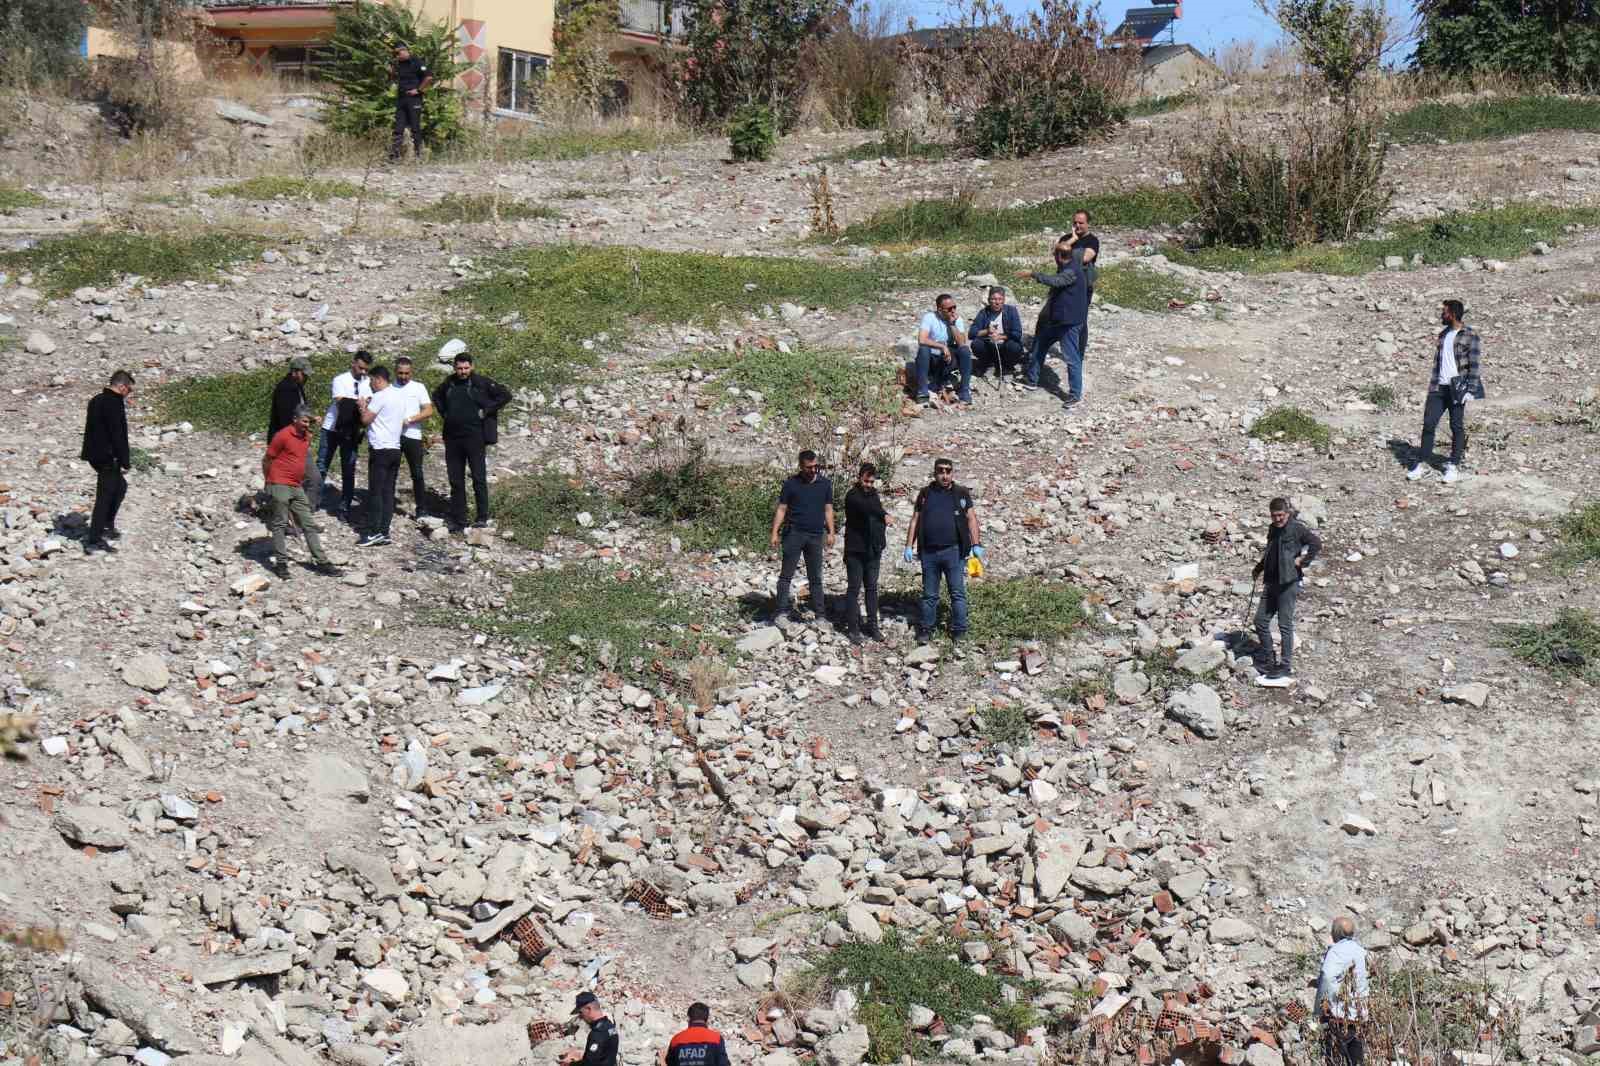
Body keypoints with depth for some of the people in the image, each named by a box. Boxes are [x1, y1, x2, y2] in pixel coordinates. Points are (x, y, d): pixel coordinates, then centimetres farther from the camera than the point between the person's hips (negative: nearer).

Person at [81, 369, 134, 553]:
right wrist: (125, 462, -16)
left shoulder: (96, 401, 13)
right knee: (105, 496, -4)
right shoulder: (114, 404, -18)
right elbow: (118, 436, -21)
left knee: (120, 486, 25)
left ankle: (108, 526, 28)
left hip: (94, 454, 10)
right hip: (108, 457, -10)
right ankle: (94, 540, -3)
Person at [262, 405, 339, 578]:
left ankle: (321, 561, 9)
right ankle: (281, 563, 3)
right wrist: (270, 481, 4)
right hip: (280, 486, -7)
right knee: (280, 524, -2)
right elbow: (266, 460, -6)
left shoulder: (307, 436, 9)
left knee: (309, 524, 7)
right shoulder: (283, 435, -12)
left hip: (297, 487, 7)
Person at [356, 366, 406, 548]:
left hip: (380, 449, -8)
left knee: (375, 492, -6)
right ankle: (384, 533, 5)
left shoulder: (380, 397, -12)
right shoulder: (399, 397, 14)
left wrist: (362, 406, 9)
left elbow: (365, 420, -12)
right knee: (388, 493, 6)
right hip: (395, 449, 8)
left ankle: (374, 533, -8)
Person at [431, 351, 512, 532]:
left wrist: (486, 411, -10)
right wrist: (444, 413, 14)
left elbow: (505, 395, -8)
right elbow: (436, 396, 29)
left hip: (475, 437, -5)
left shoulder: (482, 383, -6)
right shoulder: (448, 383, 9)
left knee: (479, 478, -3)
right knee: (456, 481, 8)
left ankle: (482, 517, 3)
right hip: (452, 438, 5)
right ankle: (457, 520, 14)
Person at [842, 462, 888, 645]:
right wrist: (883, 515, -50)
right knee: (854, 589, -1)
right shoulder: (852, 496, -12)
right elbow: (865, 507, -34)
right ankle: (854, 628, 3)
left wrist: (881, 544, 15)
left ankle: (872, 626, 16)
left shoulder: (874, 494, 11)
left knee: (872, 589, 10)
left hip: (872, 551, 6)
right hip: (855, 551, -6)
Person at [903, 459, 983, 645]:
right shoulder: (925, 494, 11)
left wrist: (976, 545, -9)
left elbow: (971, 519, 2)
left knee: (958, 593, -1)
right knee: (929, 594, 9)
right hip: (929, 552, 2)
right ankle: (925, 630, 17)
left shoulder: (961, 494, 6)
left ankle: (959, 631, 6)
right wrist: (909, 546, 6)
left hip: (953, 551, -2)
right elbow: (915, 521, 13)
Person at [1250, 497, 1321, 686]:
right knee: (1260, 620, 7)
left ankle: (1286, 667, 1)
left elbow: (1316, 544, -17)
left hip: (1288, 582, -8)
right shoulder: (1273, 529, 15)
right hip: (1271, 582, 8)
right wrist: (1259, 568, 19)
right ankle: (1269, 662, 17)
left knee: (1285, 624, -5)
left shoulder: (1296, 528, -9)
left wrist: (1302, 561, -15)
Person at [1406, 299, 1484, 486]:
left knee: (1457, 427, 1)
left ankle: (1454, 467, 9)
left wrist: (1470, 390, -14)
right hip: (1439, 387, 6)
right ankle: (1423, 464, 6)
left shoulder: (1469, 335, -5)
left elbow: (1475, 364, -9)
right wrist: (1432, 384, 13)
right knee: (1429, 423, 0)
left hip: (1457, 388, -6)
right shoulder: (1443, 334, 15)